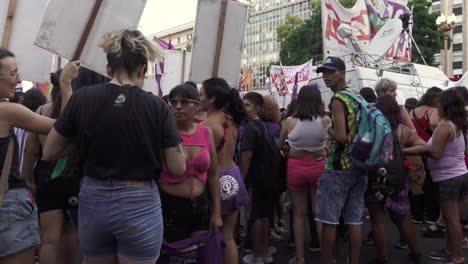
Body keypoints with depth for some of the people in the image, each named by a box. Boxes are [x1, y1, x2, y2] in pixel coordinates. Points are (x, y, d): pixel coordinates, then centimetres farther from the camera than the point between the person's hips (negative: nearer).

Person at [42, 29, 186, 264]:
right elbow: (178, 168, -6)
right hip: (140, 205, -2)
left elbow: (49, 153, 4)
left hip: (93, 202, 3)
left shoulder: (82, 98, -5)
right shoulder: (156, 106, -10)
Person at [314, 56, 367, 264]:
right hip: (359, 166, 8)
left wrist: (328, 129, -5)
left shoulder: (337, 100, -13)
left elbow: (341, 136, -23)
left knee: (329, 221, 1)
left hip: (338, 168, -8)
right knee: (354, 221, 10)